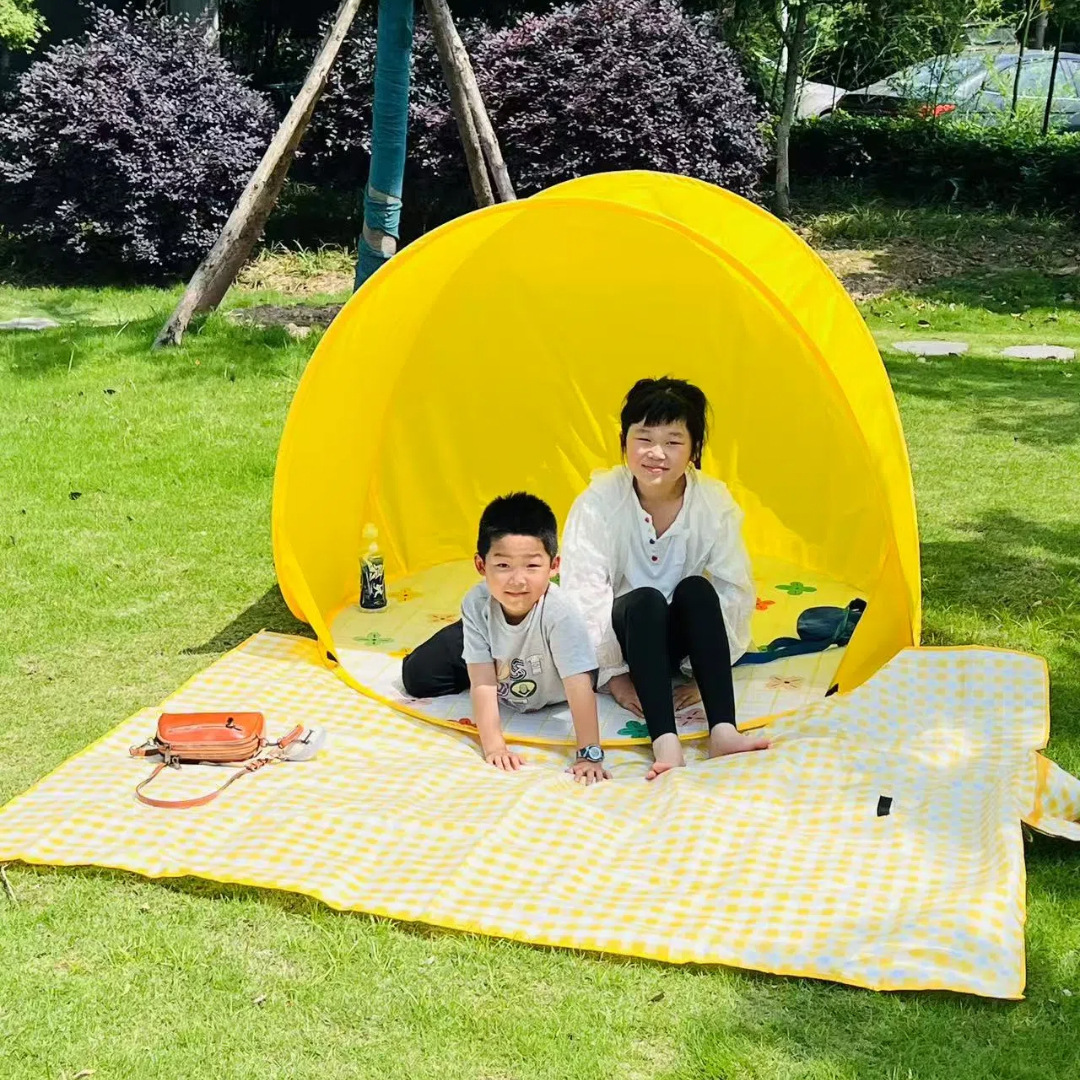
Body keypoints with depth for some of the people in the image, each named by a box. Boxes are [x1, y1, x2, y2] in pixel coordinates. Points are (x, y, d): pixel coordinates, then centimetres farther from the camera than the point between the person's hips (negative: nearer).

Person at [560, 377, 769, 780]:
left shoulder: (714, 502, -12)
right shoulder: (599, 501, -17)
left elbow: (736, 591, -8)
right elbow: (584, 594, -16)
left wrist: (707, 676, -10)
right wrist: (613, 675, -17)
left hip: (682, 635, 2)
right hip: (626, 637, -2)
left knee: (696, 591, -30)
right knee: (645, 601, -34)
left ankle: (723, 731, -39)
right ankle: (664, 741, -45)